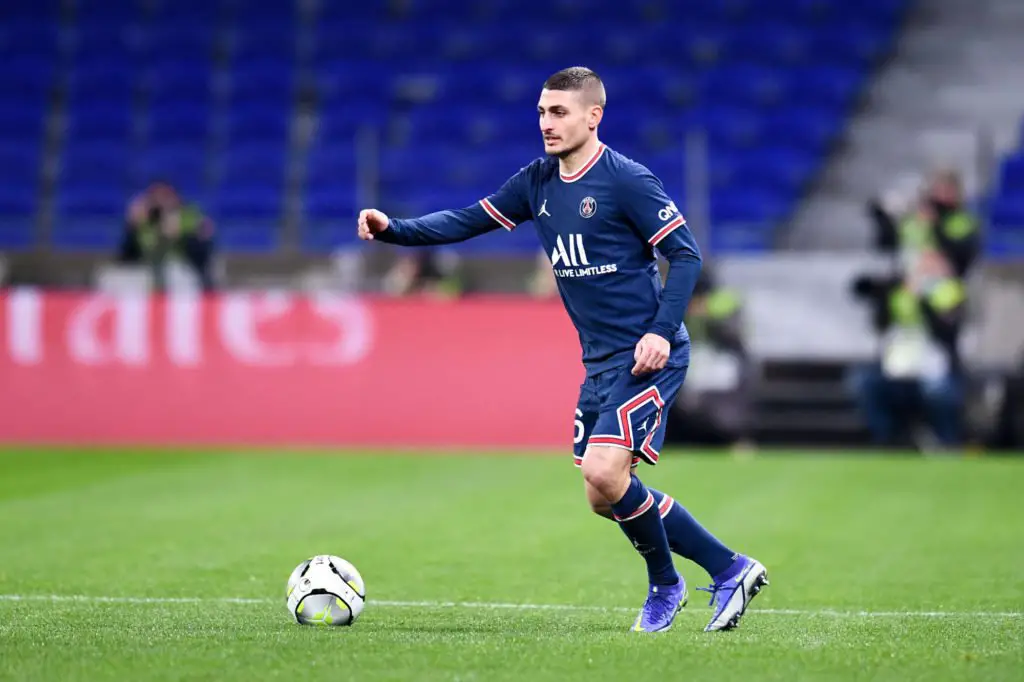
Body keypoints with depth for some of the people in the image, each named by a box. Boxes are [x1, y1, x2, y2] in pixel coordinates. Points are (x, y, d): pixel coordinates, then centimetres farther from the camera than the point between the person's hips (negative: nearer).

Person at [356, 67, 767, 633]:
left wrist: (662, 330, -20)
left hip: (647, 357, -8)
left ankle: (664, 583, 2)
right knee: (605, 497, 7)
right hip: (601, 362, 8)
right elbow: (467, 221, 9)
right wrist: (394, 230, -5)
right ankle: (730, 568, 18)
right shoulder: (538, 182, 8)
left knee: (603, 471, -21)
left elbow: (685, 253, -11)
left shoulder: (627, 180, -12)